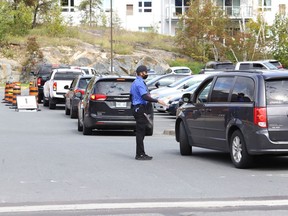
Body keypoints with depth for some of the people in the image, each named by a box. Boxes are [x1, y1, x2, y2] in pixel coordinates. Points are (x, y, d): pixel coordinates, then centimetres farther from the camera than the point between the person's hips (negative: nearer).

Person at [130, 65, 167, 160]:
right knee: (140, 132, -9)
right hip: (141, 109, -11)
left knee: (140, 132, 12)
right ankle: (140, 154, -8)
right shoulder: (140, 83, -15)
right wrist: (157, 101, -24)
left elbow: (131, 96, 26)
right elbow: (145, 97, -25)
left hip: (136, 108, 11)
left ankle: (140, 153, 15)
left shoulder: (134, 83, 18)